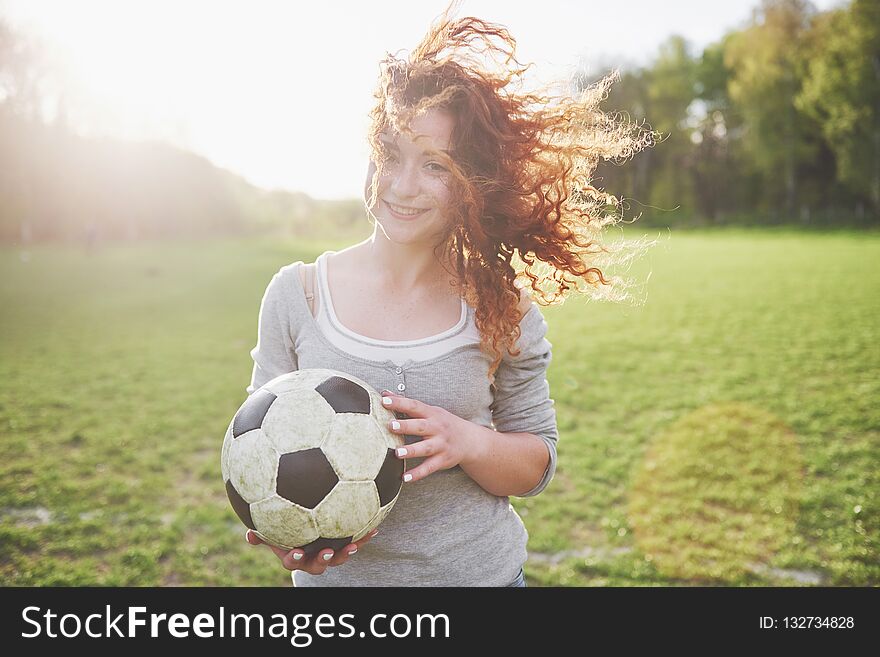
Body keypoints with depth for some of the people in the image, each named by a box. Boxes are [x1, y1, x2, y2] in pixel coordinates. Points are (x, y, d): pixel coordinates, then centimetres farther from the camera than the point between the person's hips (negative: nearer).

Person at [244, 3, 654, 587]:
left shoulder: (501, 308, -8)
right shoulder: (296, 293, -7)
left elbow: (537, 464, -3)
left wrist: (469, 442, -22)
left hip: (482, 569, 0)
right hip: (333, 574, 1)